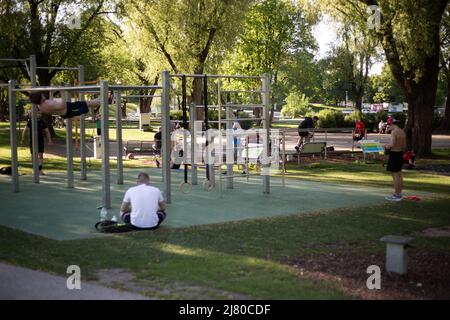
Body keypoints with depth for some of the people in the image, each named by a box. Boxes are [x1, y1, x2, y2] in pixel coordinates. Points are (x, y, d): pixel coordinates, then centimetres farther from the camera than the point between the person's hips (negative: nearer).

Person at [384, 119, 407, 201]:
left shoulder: (394, 132, -16)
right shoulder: (402, 132, 10)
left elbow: (392, 144, -26)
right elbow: (404, 146, 14)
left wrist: (386, 146, -7)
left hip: (394, 154, -9)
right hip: (400, 154, 9)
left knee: (395, 175, -5)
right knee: (399, 174, 15)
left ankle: (396, 195, -3)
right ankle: (399, 194, 22)